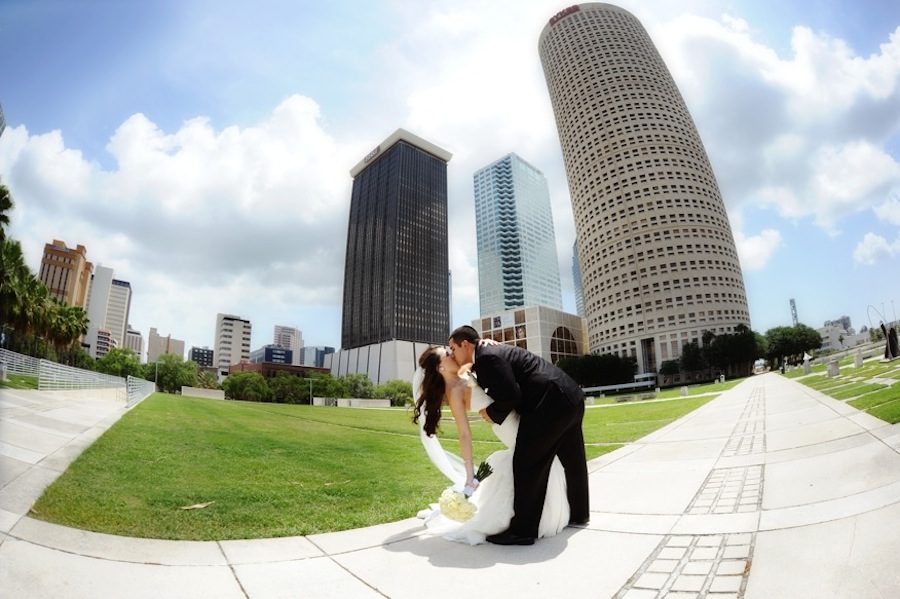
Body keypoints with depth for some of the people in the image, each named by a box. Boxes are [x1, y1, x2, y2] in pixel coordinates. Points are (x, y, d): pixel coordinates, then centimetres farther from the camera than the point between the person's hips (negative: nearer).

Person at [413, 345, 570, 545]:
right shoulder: (455, 391, -17)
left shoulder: (465, 375, 3)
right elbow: (465, 434, -20)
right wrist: (469, 475, -22)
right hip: (517, 434, -8)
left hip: (518, 419, 8)